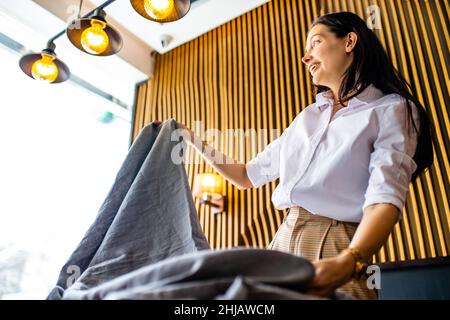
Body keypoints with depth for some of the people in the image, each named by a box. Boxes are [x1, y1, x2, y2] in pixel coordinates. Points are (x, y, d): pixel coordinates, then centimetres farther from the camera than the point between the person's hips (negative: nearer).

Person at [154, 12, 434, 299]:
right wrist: (193, 140, 17)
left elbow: (385, 198, -18)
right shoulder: (307, 118, 17)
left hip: (336, 249, -5)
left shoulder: (394, 110, -1)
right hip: (284, 242, 6)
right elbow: (247, 176, 20)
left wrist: (348, 262, -35)